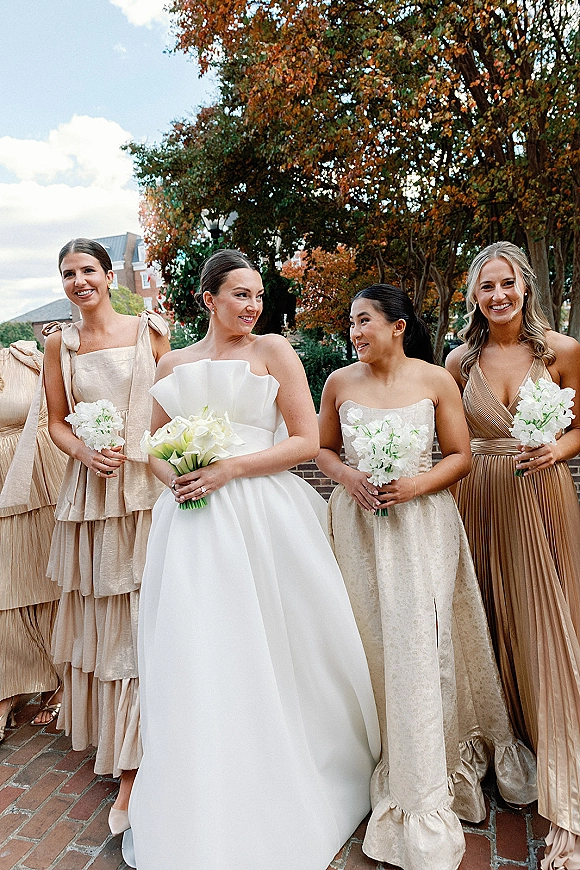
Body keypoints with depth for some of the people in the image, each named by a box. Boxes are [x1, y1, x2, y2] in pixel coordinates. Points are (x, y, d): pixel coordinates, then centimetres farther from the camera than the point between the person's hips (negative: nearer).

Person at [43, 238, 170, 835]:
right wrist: (87, 454, -10)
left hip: (148, 487, -2)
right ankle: (111, 737, 30)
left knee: (147, 619, -1)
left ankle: (133, 768, 10)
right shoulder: (60, 343, 8)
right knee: (101, 621, 11)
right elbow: (57, 422, 10)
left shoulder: (149, 330, 3)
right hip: (91, 491, 2)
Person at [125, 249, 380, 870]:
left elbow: (307, 440, -3)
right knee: (197, 656, 4)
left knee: (270, 649, 5)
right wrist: (173, 476, -4)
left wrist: (230, 469, -13)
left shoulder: (273, 350, 3)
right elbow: (156, 447, 19)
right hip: (191, 522, 3)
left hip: (263, 516, -2)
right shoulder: (173, 364, 13)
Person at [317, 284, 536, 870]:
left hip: (420, 520, -2)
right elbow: (323, 449, 11)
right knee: (369, 641, 6)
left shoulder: (436, 380, -2)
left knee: (417, 642, -4)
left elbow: (460, 455, 1)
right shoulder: (339, 382, 3)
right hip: (357, 522, 2)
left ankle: (423, 802, 12)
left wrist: (417, 483, -16)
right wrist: (348, 477, -9)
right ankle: (389, 766, 29)